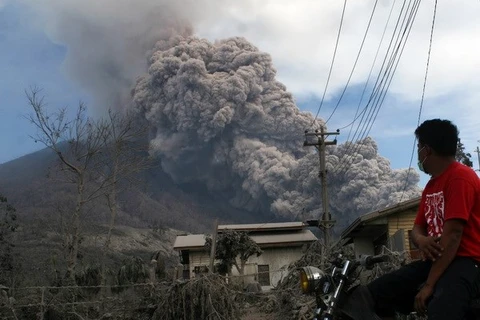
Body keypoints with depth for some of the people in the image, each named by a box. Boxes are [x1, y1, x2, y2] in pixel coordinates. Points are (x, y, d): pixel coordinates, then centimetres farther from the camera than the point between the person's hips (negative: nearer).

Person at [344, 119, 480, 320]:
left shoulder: (460, 177, -11)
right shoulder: (431, 186, 20)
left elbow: (453, 234, -20)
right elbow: (417, 229, 16)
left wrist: (429, 285, -23)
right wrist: (421, 241, -11)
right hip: (436, 259, 9)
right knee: (371, 295, -2)